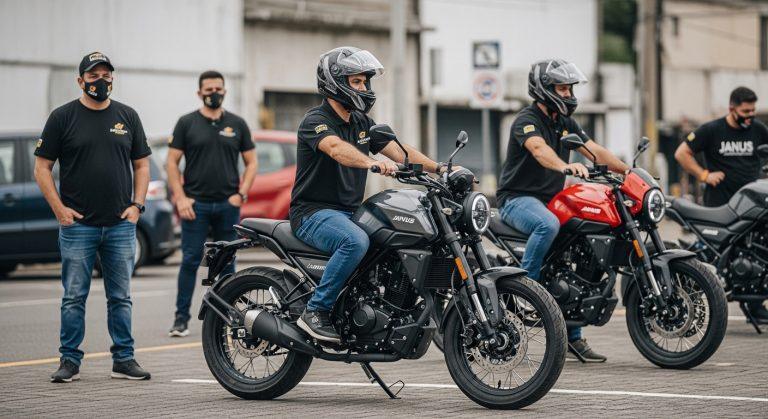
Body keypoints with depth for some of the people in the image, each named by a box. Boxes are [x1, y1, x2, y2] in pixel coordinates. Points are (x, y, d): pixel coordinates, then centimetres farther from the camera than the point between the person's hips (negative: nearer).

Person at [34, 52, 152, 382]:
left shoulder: (127, 116, 10)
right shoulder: (63, 117, 1)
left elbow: (141, 165, 15)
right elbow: (42, 167, 1)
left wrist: (136, 205, 2)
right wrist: (59, 208, -8)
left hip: (121, 225, 3)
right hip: (77, 224, -2)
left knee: (120, 298, 7)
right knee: (74, 298, 1)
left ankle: (124, 359, 12)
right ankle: (70, 361, 7)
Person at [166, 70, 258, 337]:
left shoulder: (237, 124, 9)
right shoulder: (187, 123, 3)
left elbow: (251, 162, 11)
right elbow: (172, 162, 1)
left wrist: (241, 194, -2)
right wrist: (180, 198, -9)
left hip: (228, 205, 2)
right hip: (196, 205, -2)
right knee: (190, 262, -5)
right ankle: (181, 319, -3)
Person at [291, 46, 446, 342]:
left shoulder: (362, 123, 16)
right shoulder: (315, 121, -11)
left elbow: (399, 151, 9)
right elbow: (336, 148, -32)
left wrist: (438, 168, -5)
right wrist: (372, 163, -50)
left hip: (350, 212, 8)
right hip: (314, 212, -8)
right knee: (356, 241, -36)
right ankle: (315, 312, -27)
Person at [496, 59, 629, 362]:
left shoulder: (565, 123, 15)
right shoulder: (527, 120, -13)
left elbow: (595, 150, 9)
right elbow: (539, 149, -33)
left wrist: (627, 170, -6)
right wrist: (567, 166, -52)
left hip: (551, 199, 8)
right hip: (518, 199, -8)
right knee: (548, 224, -40)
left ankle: (573, 336, 5)